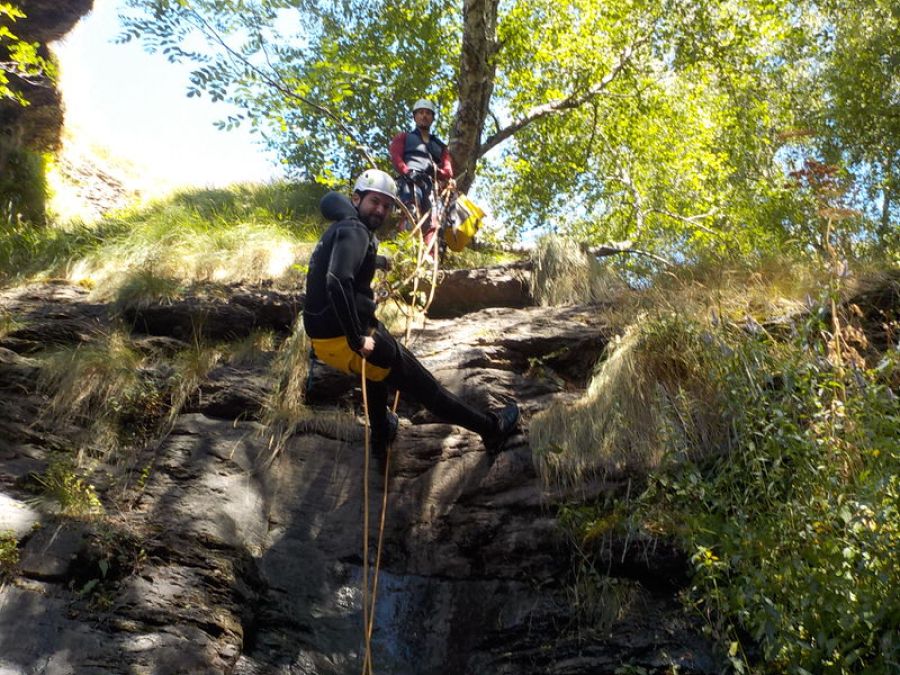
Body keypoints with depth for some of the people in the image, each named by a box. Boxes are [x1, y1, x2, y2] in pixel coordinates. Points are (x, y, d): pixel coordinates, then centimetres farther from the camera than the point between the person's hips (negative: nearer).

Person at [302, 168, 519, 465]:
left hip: (322, 333, 10)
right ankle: (493, 429, 14)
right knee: (423, 384, 1)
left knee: (379, 367, 38)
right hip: (342, 340, -10)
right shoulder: (354, 231, -16)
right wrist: (357, 339, -26)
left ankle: (381, 439, 49)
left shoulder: (340, 228, 15)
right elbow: (338, 282, -32)